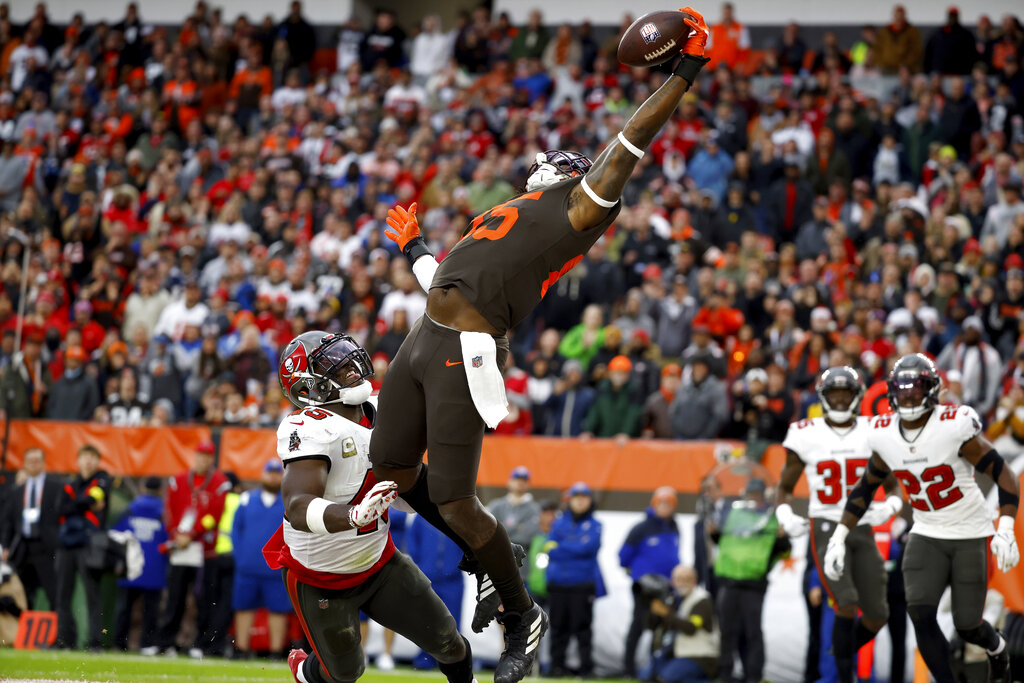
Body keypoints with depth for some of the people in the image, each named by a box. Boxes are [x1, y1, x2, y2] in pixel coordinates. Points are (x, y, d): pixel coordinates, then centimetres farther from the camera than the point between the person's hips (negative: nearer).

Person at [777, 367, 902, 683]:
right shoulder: (806, 435, -2)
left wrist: (889, 507, -12)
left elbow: (893, 487, 11)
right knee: (847, 604, -21)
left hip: (863, 529, 3)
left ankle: (843, 651, 31)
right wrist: (786, 518, -11)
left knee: (877, 615, 0)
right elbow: (785, 487, 9)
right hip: (826, 528, -3)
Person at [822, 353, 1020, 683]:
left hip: (970, 535, -4)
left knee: (967, 627, 3)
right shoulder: (884, 435, -5)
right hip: (926, 534, 4)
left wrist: (1006, 530, -30)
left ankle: (997, 649, 40)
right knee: (921, 615, -16)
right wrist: (839, 537, 5)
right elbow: (865, 488, 11)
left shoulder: (954, 427, -21)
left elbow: (1003, 475, -18)